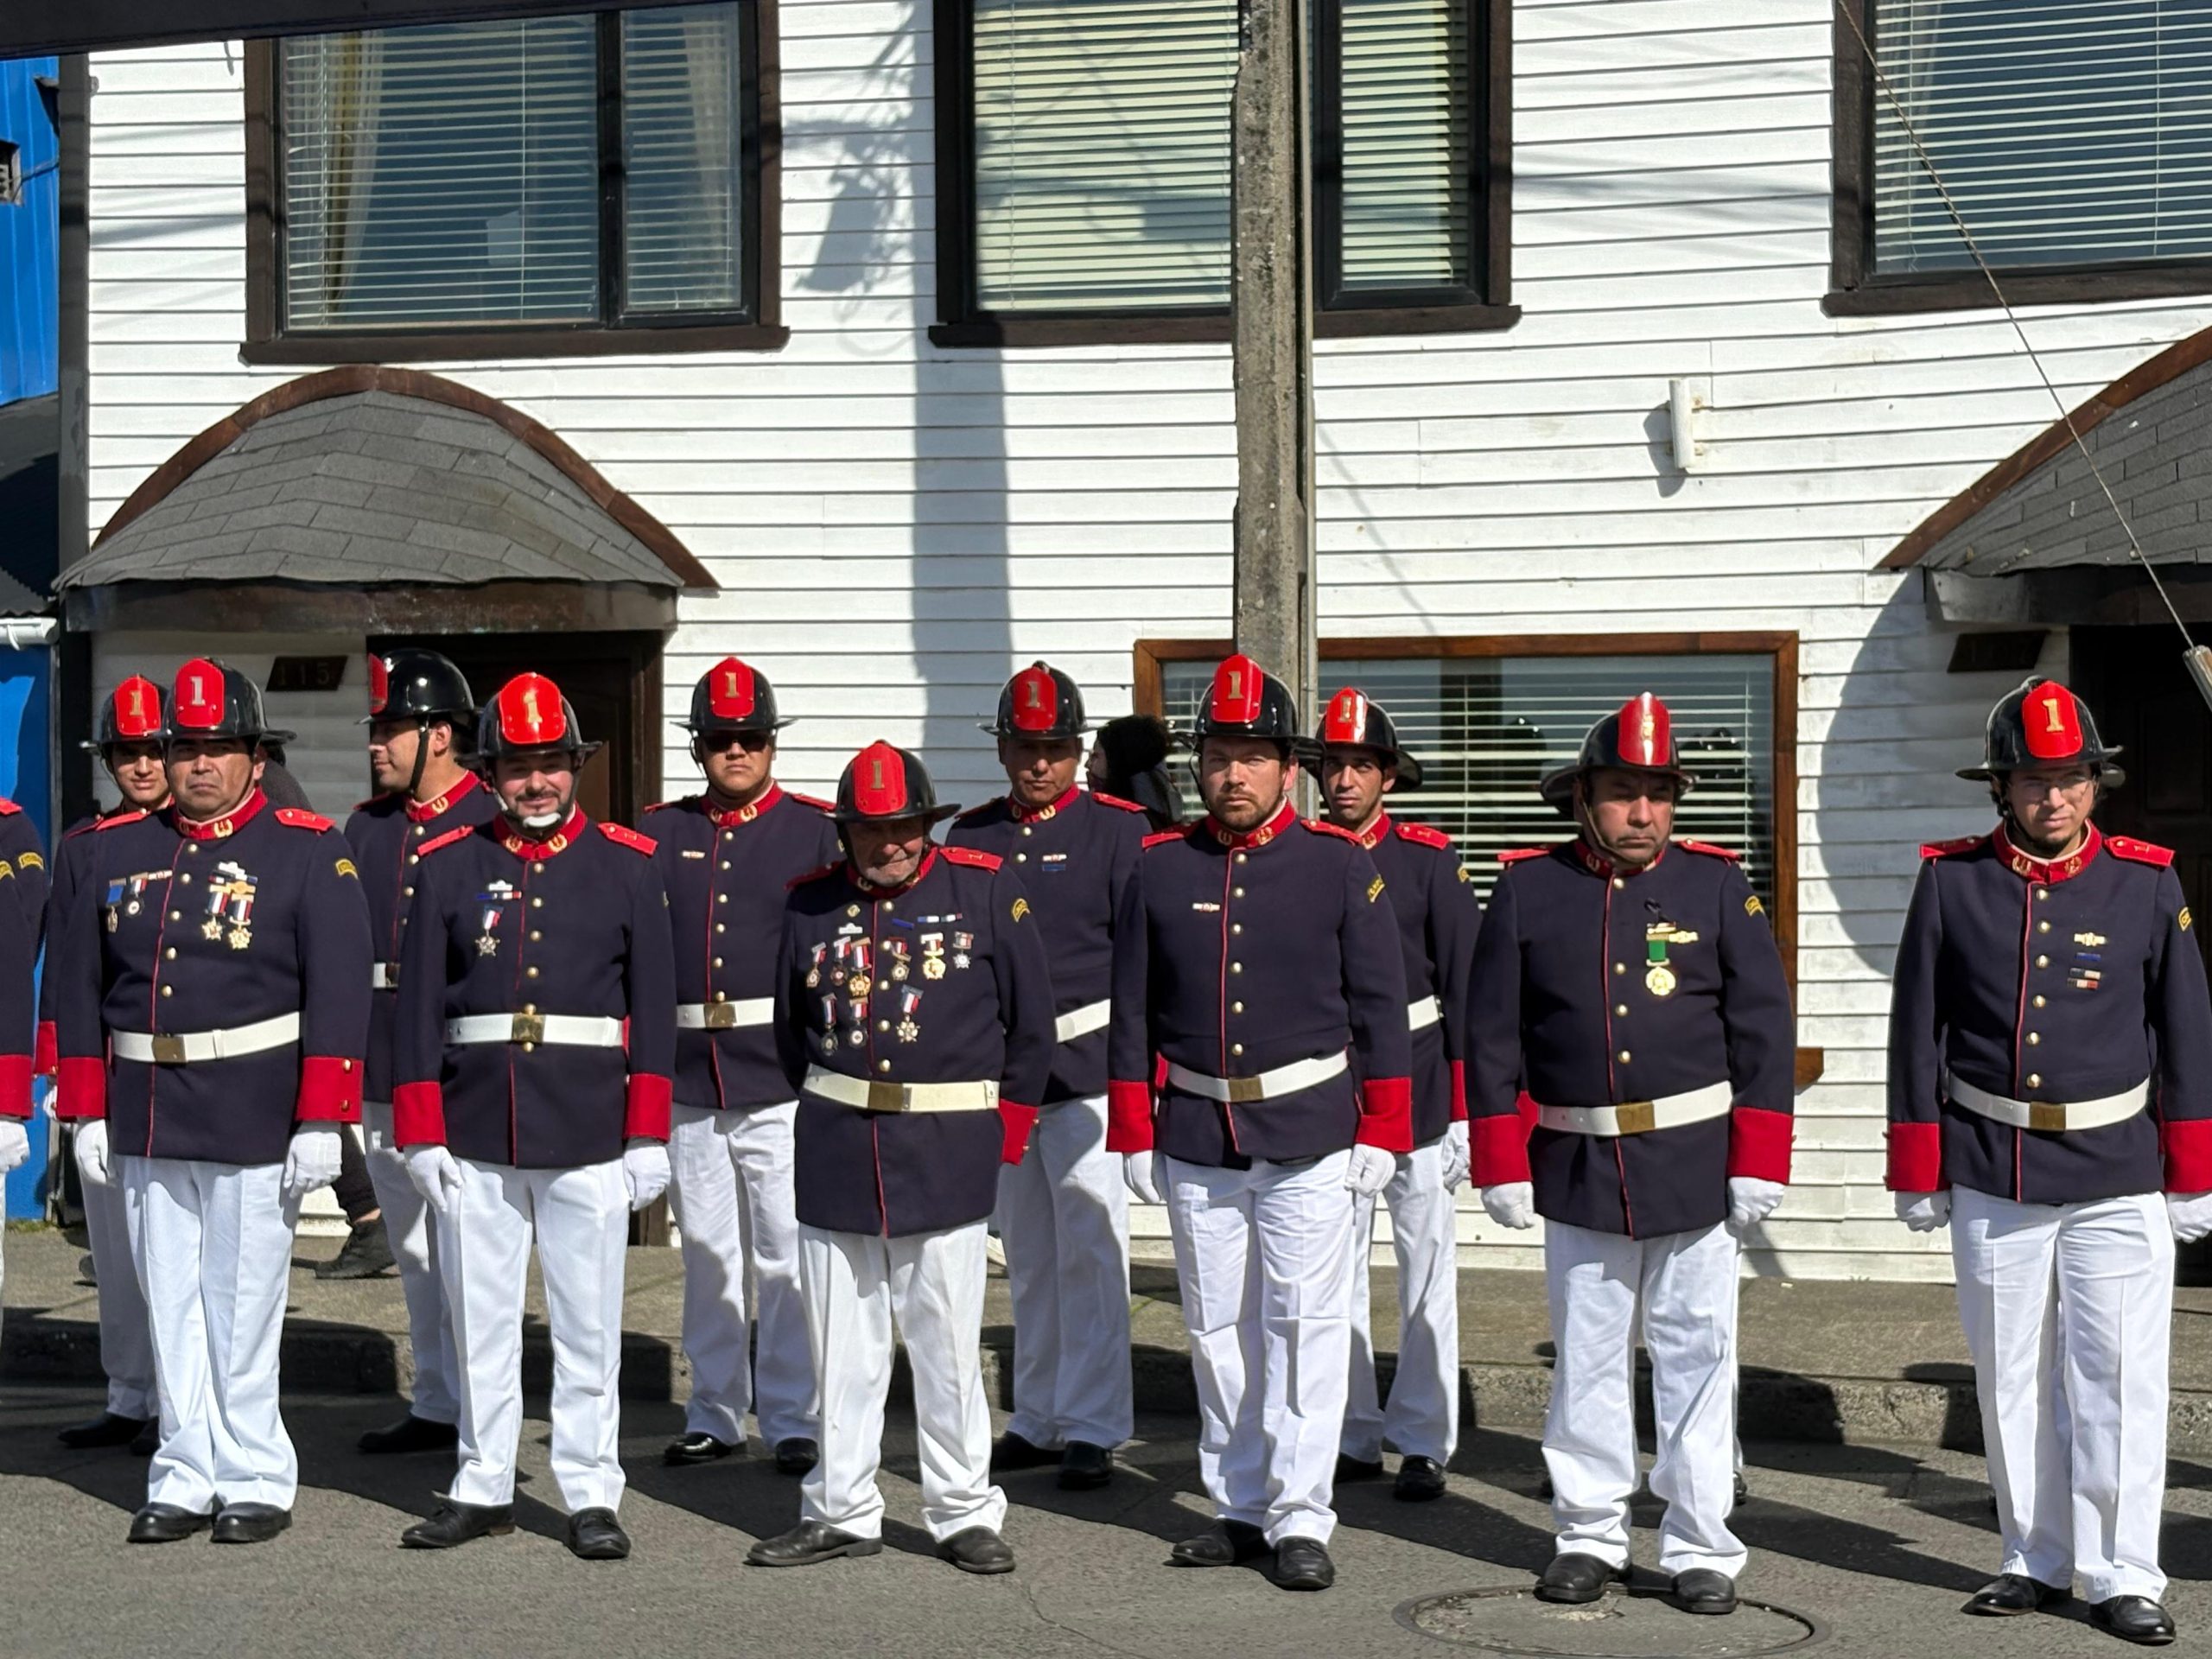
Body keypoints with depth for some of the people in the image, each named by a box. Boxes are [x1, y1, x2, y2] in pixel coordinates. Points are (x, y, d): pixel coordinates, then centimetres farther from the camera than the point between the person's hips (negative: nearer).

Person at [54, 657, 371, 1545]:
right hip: (145, 1122, 4)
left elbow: (338, 993, -7)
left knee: (241, 1307, 2)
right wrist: (87, 1112, 8)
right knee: (171, 1306, 10)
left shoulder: (310, 852, -3)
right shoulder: (115, 849, 9)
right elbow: (82, 989, 12)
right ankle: (185, 1479, 18)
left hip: (255, 1125, -4)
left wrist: (322, 1122, -12)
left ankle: (255, 1482, 13)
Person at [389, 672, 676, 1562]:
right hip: (475, 1135, 1)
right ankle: (484, 1486, 20)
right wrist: (420, 1135, -1)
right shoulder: (449, 865, 5)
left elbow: (653, 1005, 3)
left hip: (588, 1135, -1)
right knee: (479, 1317, 8)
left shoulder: (626, 865, 4)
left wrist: (649, 1137, -1)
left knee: (588, 1321, 4)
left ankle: (592, 1494, 13)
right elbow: (417, 1007, 4)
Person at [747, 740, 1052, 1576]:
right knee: (841, 1344, 8)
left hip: (947, 1154, -3)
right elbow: (789, 1025, 17)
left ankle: (965, 1513, 13)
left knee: (948, 1344, 2)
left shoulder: (986, 887, -2)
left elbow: (1032, 1020, 4)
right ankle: (841, 1510, 19)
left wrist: (1004, 1131, 5)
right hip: (835, 1153, 3)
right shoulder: (811, 902, 5)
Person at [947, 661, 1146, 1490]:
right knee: (1028, 1258, 12)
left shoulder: (1118, 828, -2)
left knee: (1089, 1252, -3)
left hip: (1085, 1069, -4)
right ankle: (1037, 1420, 20)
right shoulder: (969, 835, 10)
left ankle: (1091, 1429, 3)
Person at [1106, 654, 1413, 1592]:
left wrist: (1381, 1134, -2)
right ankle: (1238, 1508, 20)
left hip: (1309, 1135, -3)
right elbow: (1133, 1014, 9)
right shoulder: (1160, 870, 5)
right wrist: (1134, 1137, 6)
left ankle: (1300, 1516, 4)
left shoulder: (1340, 866, 0)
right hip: (1195, 1138, 3)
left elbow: (1380, 1010, 1)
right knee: (1217, 1327, 9)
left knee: (1305, 1323, -2)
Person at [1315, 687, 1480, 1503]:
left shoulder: (1430, 859, -2)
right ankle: (1352, 1436, 17)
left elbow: (1464, 985, -2)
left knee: (1426, 1274, 2)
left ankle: (1424, 1442, 10)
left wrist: (1462, 1109, -6)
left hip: (1416, 1089, -2)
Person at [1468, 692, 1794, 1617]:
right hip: (1576, 1169, 1)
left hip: (1694, 1164, -1)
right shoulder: (1527, 891, 2)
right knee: (1586, 1358, 9)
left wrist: (1758, 1163, -5)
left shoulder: (1716, 887, 1)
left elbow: (1764, 1030, 1)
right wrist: (1502, 1165, 0)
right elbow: (1492, 1037, 4)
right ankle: (1590, 1536, 21)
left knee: (1697, 1356, 4)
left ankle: (1700, 1547, 13)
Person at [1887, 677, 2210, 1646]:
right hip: (1990, 1183, 1)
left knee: (2120, 1382, -1)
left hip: (2117, 1181, -1)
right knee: (2011, 1378, 9)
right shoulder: (1951, 882, 1)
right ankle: (2035, 1562, 21)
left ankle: (2123, 1576, 9)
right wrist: (1918, 1173, 4)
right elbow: (1918, 1034, 4)